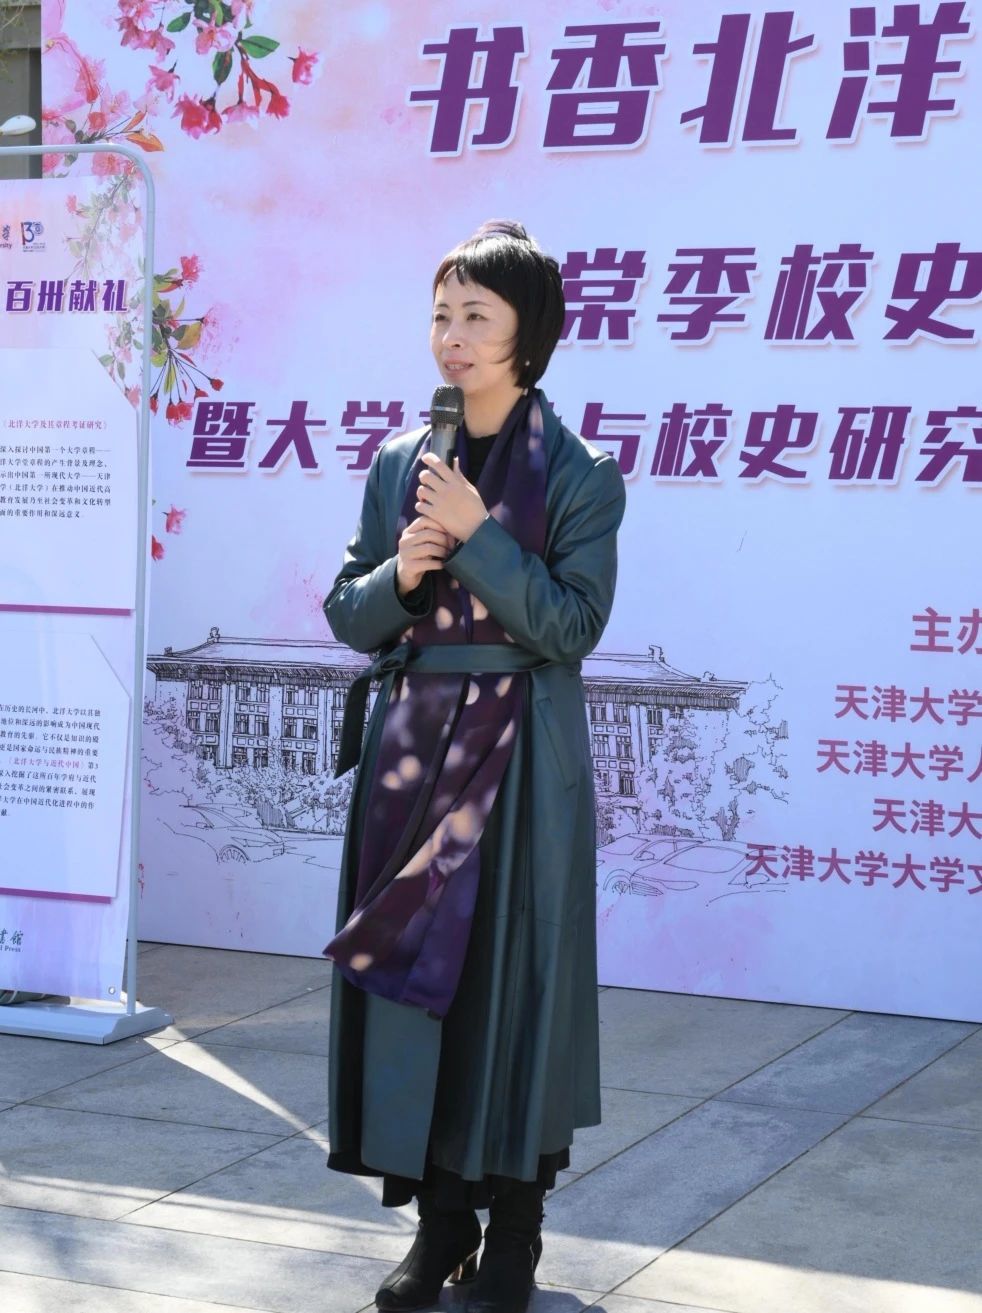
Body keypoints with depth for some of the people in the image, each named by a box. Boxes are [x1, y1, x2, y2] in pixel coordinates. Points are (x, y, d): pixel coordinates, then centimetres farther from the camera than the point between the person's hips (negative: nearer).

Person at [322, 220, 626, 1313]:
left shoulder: (578, 475, -4)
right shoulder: (400, 466, 8)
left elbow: (574, 626, -12)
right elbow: (347, 618, 9)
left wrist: (478, 538, -18)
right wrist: (400, 573, -11)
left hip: (521, 758, -4)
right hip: (410, 746, 4)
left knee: (511, 970, -1)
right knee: (409, 967, 5)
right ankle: (440, 1217, 18)